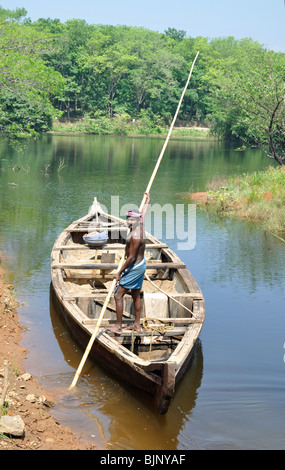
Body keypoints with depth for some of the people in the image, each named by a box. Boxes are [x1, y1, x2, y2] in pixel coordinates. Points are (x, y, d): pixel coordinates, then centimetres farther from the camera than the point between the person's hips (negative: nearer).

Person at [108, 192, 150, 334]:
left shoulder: (135, 235, -26)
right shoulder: (140, 226, 1)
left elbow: (131, 258, -25)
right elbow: (143, 214, 25)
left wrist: (119, 272, -18)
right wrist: (147, 201, 42)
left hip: (134, 267, -10)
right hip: (140, 264, 10)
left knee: (118, 295, -7)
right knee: (136, 296, 17)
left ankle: (118, 326, -3)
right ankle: (137, 324, 26)